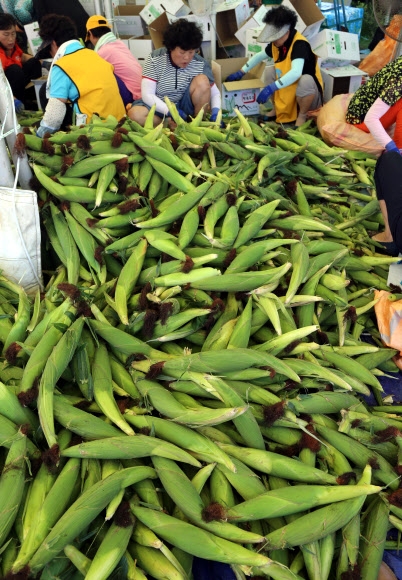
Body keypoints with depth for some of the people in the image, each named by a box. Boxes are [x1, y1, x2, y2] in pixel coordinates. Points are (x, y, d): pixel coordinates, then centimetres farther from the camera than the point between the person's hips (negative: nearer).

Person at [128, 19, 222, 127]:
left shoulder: (200, 64, -10)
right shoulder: (155, 59, -13)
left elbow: (215, 93, -3)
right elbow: (147, 94, -18)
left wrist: (215, 112, -25)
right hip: (161, 107, -1)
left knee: (202, 81, -24)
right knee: (135, 114, -31)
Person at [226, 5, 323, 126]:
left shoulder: (299, 44, -25)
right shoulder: (277, 43, -1)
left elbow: (296, 73, -40)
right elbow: (259, 56, 16)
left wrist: (271, 88, -45)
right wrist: (240, 73, 12)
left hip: (309, 95, -7)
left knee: (305, 80, -36)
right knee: (273, 72, -2)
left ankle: (302, 115, -10)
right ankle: (277, 109, 12)